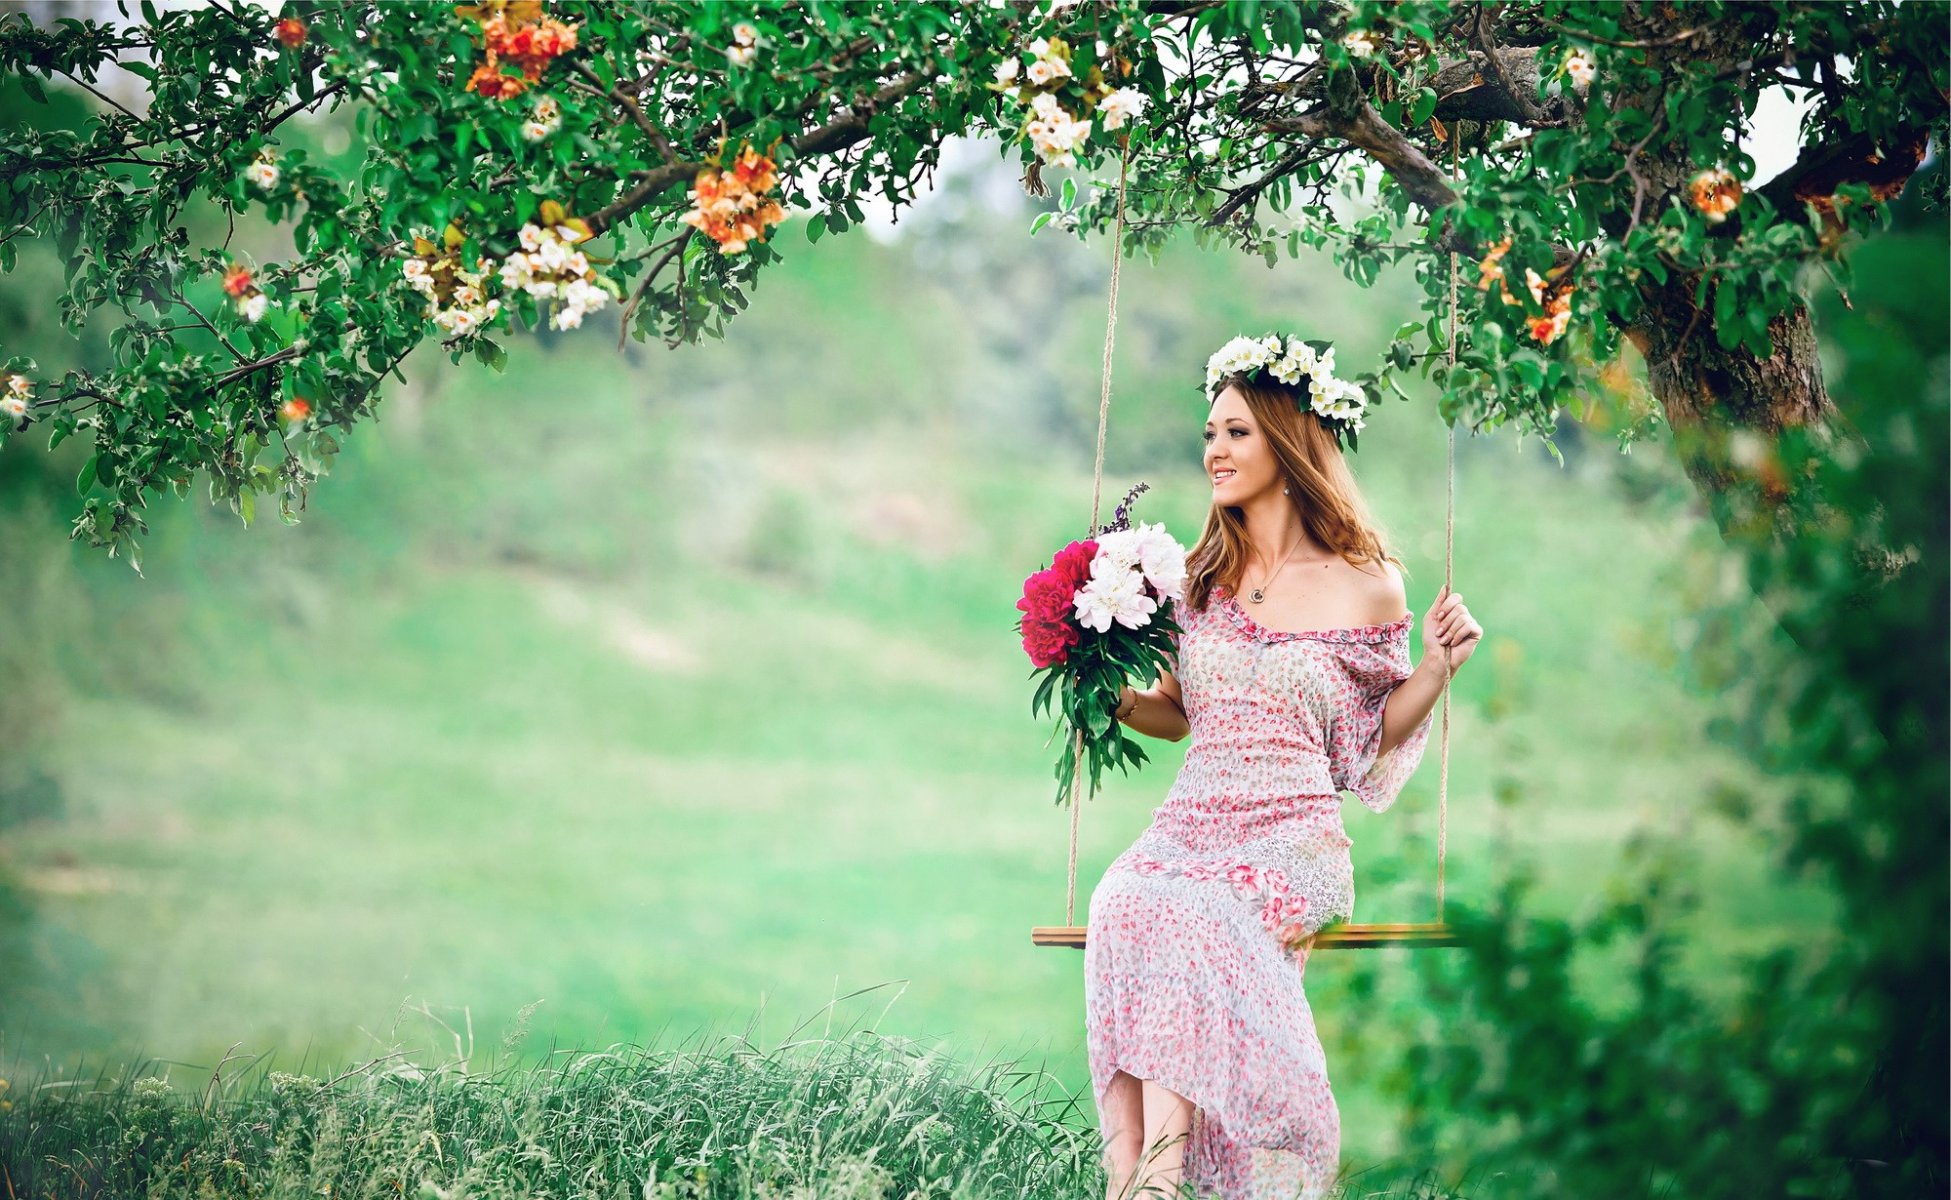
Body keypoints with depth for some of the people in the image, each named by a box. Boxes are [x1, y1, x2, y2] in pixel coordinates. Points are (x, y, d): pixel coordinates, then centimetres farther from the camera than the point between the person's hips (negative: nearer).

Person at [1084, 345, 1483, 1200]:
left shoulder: (1366, 586, 3)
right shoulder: (1202, 576, 13)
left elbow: (1377, 731, 14)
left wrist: (1439, 665, -2)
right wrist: (1113, 696, 5)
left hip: (1291, 841, -3)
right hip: (1189, 829, 3)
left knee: (1187, 920, -35)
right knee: (1122, 902, -32)